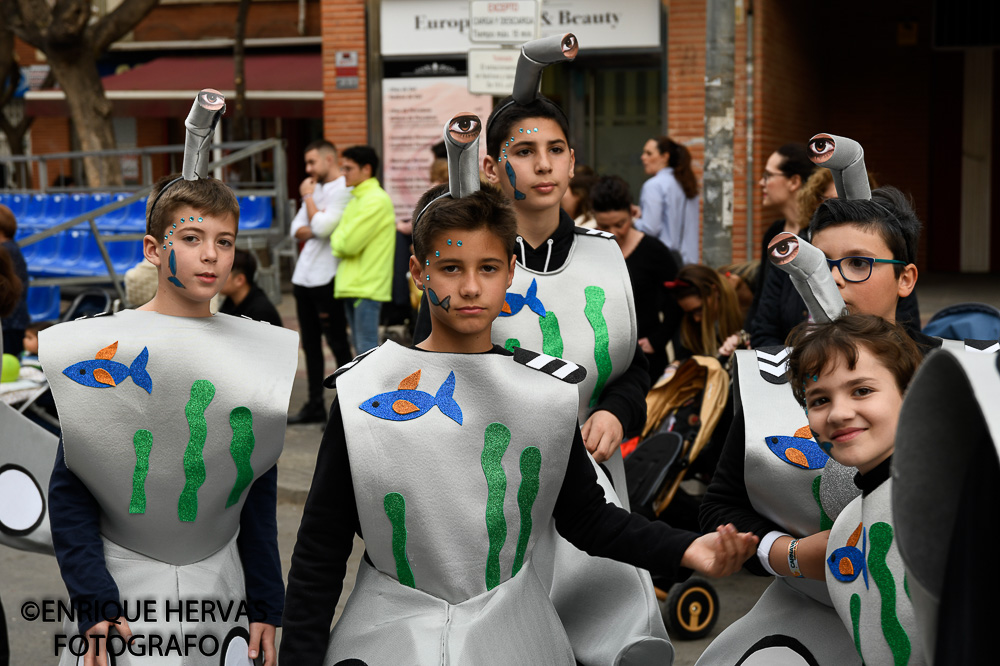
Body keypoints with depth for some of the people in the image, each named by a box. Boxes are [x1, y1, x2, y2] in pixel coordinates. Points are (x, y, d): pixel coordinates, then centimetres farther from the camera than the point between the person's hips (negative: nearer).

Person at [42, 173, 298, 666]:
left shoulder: (255, 352, 3)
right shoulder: (98, 344, -7)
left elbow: (258, 489, 9)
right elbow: (69, 486, -6)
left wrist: (265, 605, 6)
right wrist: (93, 599, -14)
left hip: (221, 583, 3)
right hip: (122, 583, -3)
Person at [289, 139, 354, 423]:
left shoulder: (344, 190, -10)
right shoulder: (315, 188, 17)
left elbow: (323, 227, -21)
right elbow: (297, 229, 14)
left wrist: (308, 197, -7)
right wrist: (311, 230, -8)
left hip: (328, 279, -8)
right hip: (304, 277, 8)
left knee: (337, 343, -3)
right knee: (310, 344, 11)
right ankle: (315, 405, 18)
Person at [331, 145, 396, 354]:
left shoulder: (376, 200, -14)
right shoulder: (357, 199, 18)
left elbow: (349, 243, -19)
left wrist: (334, 236, 0)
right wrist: (338, 237, -2)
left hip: (367, 287, -10)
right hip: (352, 285, 10)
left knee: (367, 348, -8)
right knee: (361, 347, 14)